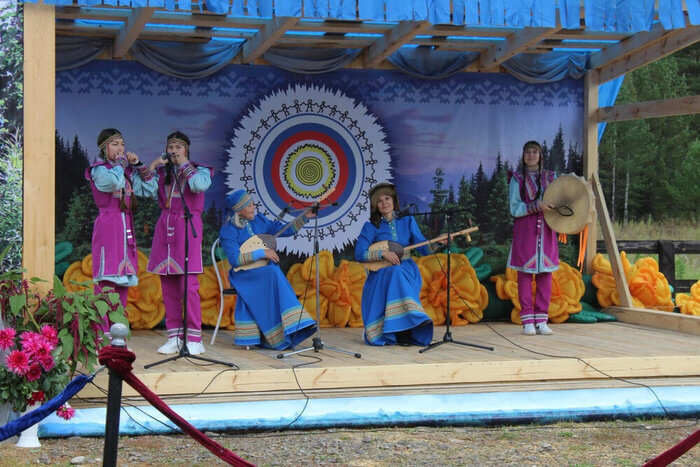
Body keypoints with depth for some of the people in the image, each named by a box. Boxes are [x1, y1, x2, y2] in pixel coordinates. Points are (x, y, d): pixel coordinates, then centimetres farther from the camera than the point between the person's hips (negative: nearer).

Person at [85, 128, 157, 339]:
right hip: (107, 225, -7)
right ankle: (102, 335, -14)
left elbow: (150, 185, 18)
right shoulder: (98, 170, -3)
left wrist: (138, 164, 9)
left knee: (123, 280, 6)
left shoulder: (127, 171, 18)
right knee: (106, 280, -12)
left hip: (126, 227, 7)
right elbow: (114, 181, -24)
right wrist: (120, 162, -7)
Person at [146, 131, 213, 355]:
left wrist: (184, 164, -7)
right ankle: (174, 338, 9)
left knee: (189, 285, -11)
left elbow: (200, 185, -17)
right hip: (165, 225, 5)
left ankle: (194, 340, -8)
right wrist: (152, 166, -2)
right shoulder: (162, 171, 16)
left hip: (188, 226, -5)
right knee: (168, 286, 3)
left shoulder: (199, 170, 6)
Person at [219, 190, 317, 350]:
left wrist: (305, 217, 2)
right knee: (271, 273, -32)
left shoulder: (259, 221, 10)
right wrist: (262, 253, -21)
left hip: (266, 271, 5)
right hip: (244, 275, -5)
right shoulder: (228, 231, -7)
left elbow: (286, 230, 13)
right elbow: (234, 259, -18)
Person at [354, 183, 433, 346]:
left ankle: (404, 333, -32)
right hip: (380, 274, -1)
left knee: (398, 273, -33)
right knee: (394, 272, -34)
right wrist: (383, 254, -17)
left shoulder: (407, 221, 11)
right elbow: (359, 254, -6)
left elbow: (424, 249, 6)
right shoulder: (371, 226, 3)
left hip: (407, 271, 1)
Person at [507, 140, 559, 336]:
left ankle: (541, 320, 6)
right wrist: (536, 205, -17)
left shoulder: (550, 177, 12)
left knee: (545, 273, 1)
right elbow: (514, 208, -6)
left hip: (546, 231, 3)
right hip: (525, 231, -3)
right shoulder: (517, 179, 3)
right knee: (525, 274, -3)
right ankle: (528, 321, 0)